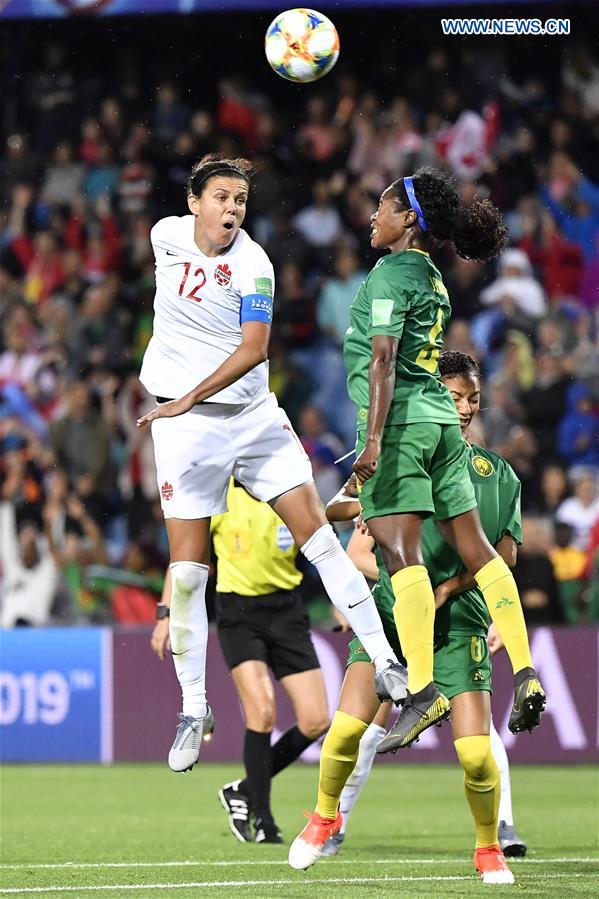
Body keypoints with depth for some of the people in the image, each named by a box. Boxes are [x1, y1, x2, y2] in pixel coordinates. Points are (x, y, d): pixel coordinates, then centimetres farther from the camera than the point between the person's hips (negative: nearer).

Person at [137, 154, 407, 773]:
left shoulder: (253, 264, -11)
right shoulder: (167, 235, -1)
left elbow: (254, 349, -19)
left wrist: (190, 398, -24)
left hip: (253, 415, -1)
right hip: (185, 428, 1)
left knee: (317, 533, -8)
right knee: (187, 570, -2)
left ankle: (386, 663, -3)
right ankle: (193, 708, 8)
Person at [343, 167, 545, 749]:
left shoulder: (390, 274, -7)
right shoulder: (433, 278, 18)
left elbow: (384, 359, -17)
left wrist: (374, 438, -23)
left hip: (399, 418, -9)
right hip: (439, 417, 9)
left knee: (399, 550, -13)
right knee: (474, 547, 8)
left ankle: (421, 690, -21)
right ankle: (525, 674, 4)